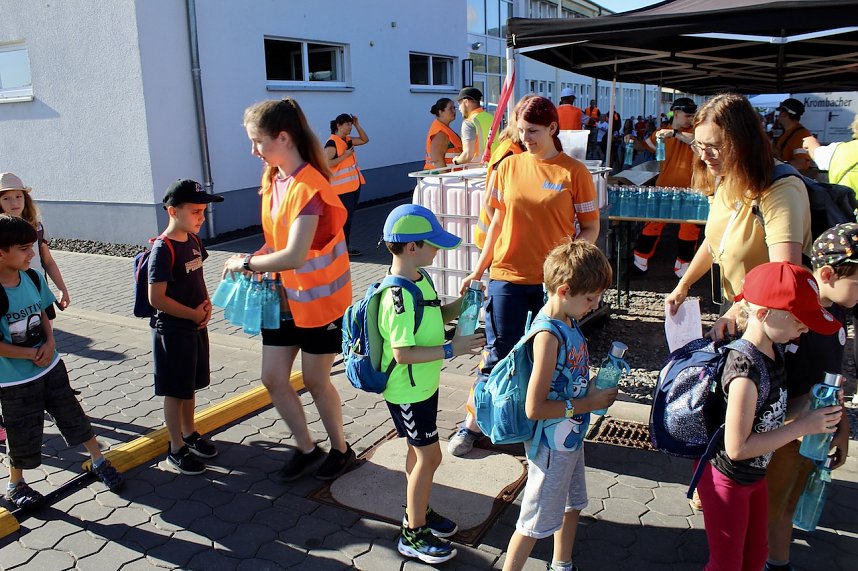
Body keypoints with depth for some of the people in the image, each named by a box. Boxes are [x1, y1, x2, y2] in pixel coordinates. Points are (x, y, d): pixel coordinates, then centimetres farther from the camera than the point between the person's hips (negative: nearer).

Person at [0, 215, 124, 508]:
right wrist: (32, 354, -16)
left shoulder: (33, 277, -6)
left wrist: (50, 342, -9)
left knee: (73, 416, 15)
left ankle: (99, 461, 33)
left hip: (51, 366, 5)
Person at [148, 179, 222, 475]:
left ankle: (189, 433, 37)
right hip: (172, 330, -8)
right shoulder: (163, 249, -21)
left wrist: (206, 304, -1)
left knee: (190, 385, 20)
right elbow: (156, 298, -23)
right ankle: (177, 449, 19)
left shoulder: (193, 240, 4)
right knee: (175, 391, 5)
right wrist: (193, 314, -16)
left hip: (196, 326, 8)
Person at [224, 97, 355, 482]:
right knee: (273, 378, 9)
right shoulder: (273, 178, 2)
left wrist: (247, 262, -20)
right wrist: (257, 260, -8)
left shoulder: (307, 187, -25)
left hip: (318, 296, -8)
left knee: (314, 379, 7)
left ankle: (341, 449, 32)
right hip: (285, 295, 8)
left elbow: (294, 256, -33)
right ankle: (307, 449, 30)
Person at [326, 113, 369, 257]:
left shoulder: (348, 140, 11)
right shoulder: (332, 143, -14)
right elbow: (326, 163, -22)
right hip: (342, 187, -9)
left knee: (349, 217, 12)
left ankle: (346, 246, 20)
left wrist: (357, 125, 9)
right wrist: (345, 155, -20)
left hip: (354, 184, 9)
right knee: (344, 218, -5)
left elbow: (365, 140, 21)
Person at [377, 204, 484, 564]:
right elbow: (402, 353, -29)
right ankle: (413, 534, 16)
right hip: (406, 392, -9)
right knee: (430, 456, 0)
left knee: (419, 451, 22)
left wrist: (461, 305, 1)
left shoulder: (421, 280, 2)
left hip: (423, 385, 9)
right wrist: (451, 349, -26)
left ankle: (418, 511, 41)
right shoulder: (398, 296, -28)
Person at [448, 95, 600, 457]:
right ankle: (472, 424, 22)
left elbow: (590, 227, 0)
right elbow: (499, 220, 10)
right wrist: (479, 269, 8)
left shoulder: (574, 172, -4)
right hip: (508, 276, 2)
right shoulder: (509, 166, 4)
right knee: (498, 354, 7)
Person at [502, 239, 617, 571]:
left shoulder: (569, 320, -3)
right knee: (536, 522, 8)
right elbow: (534, 407, -29)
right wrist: (589, 403, -21)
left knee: (571, 505, 28)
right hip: (552, 446, -9)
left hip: (571, 438, 9)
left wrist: (594, 388, -4)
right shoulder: (548, 336, -29)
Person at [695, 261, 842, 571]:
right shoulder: (746, 372, -34)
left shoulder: (772, 351, -7)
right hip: (727, 481, -8)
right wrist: (803, 426, -24)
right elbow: (737, 447, -29)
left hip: (755, 475, 8)